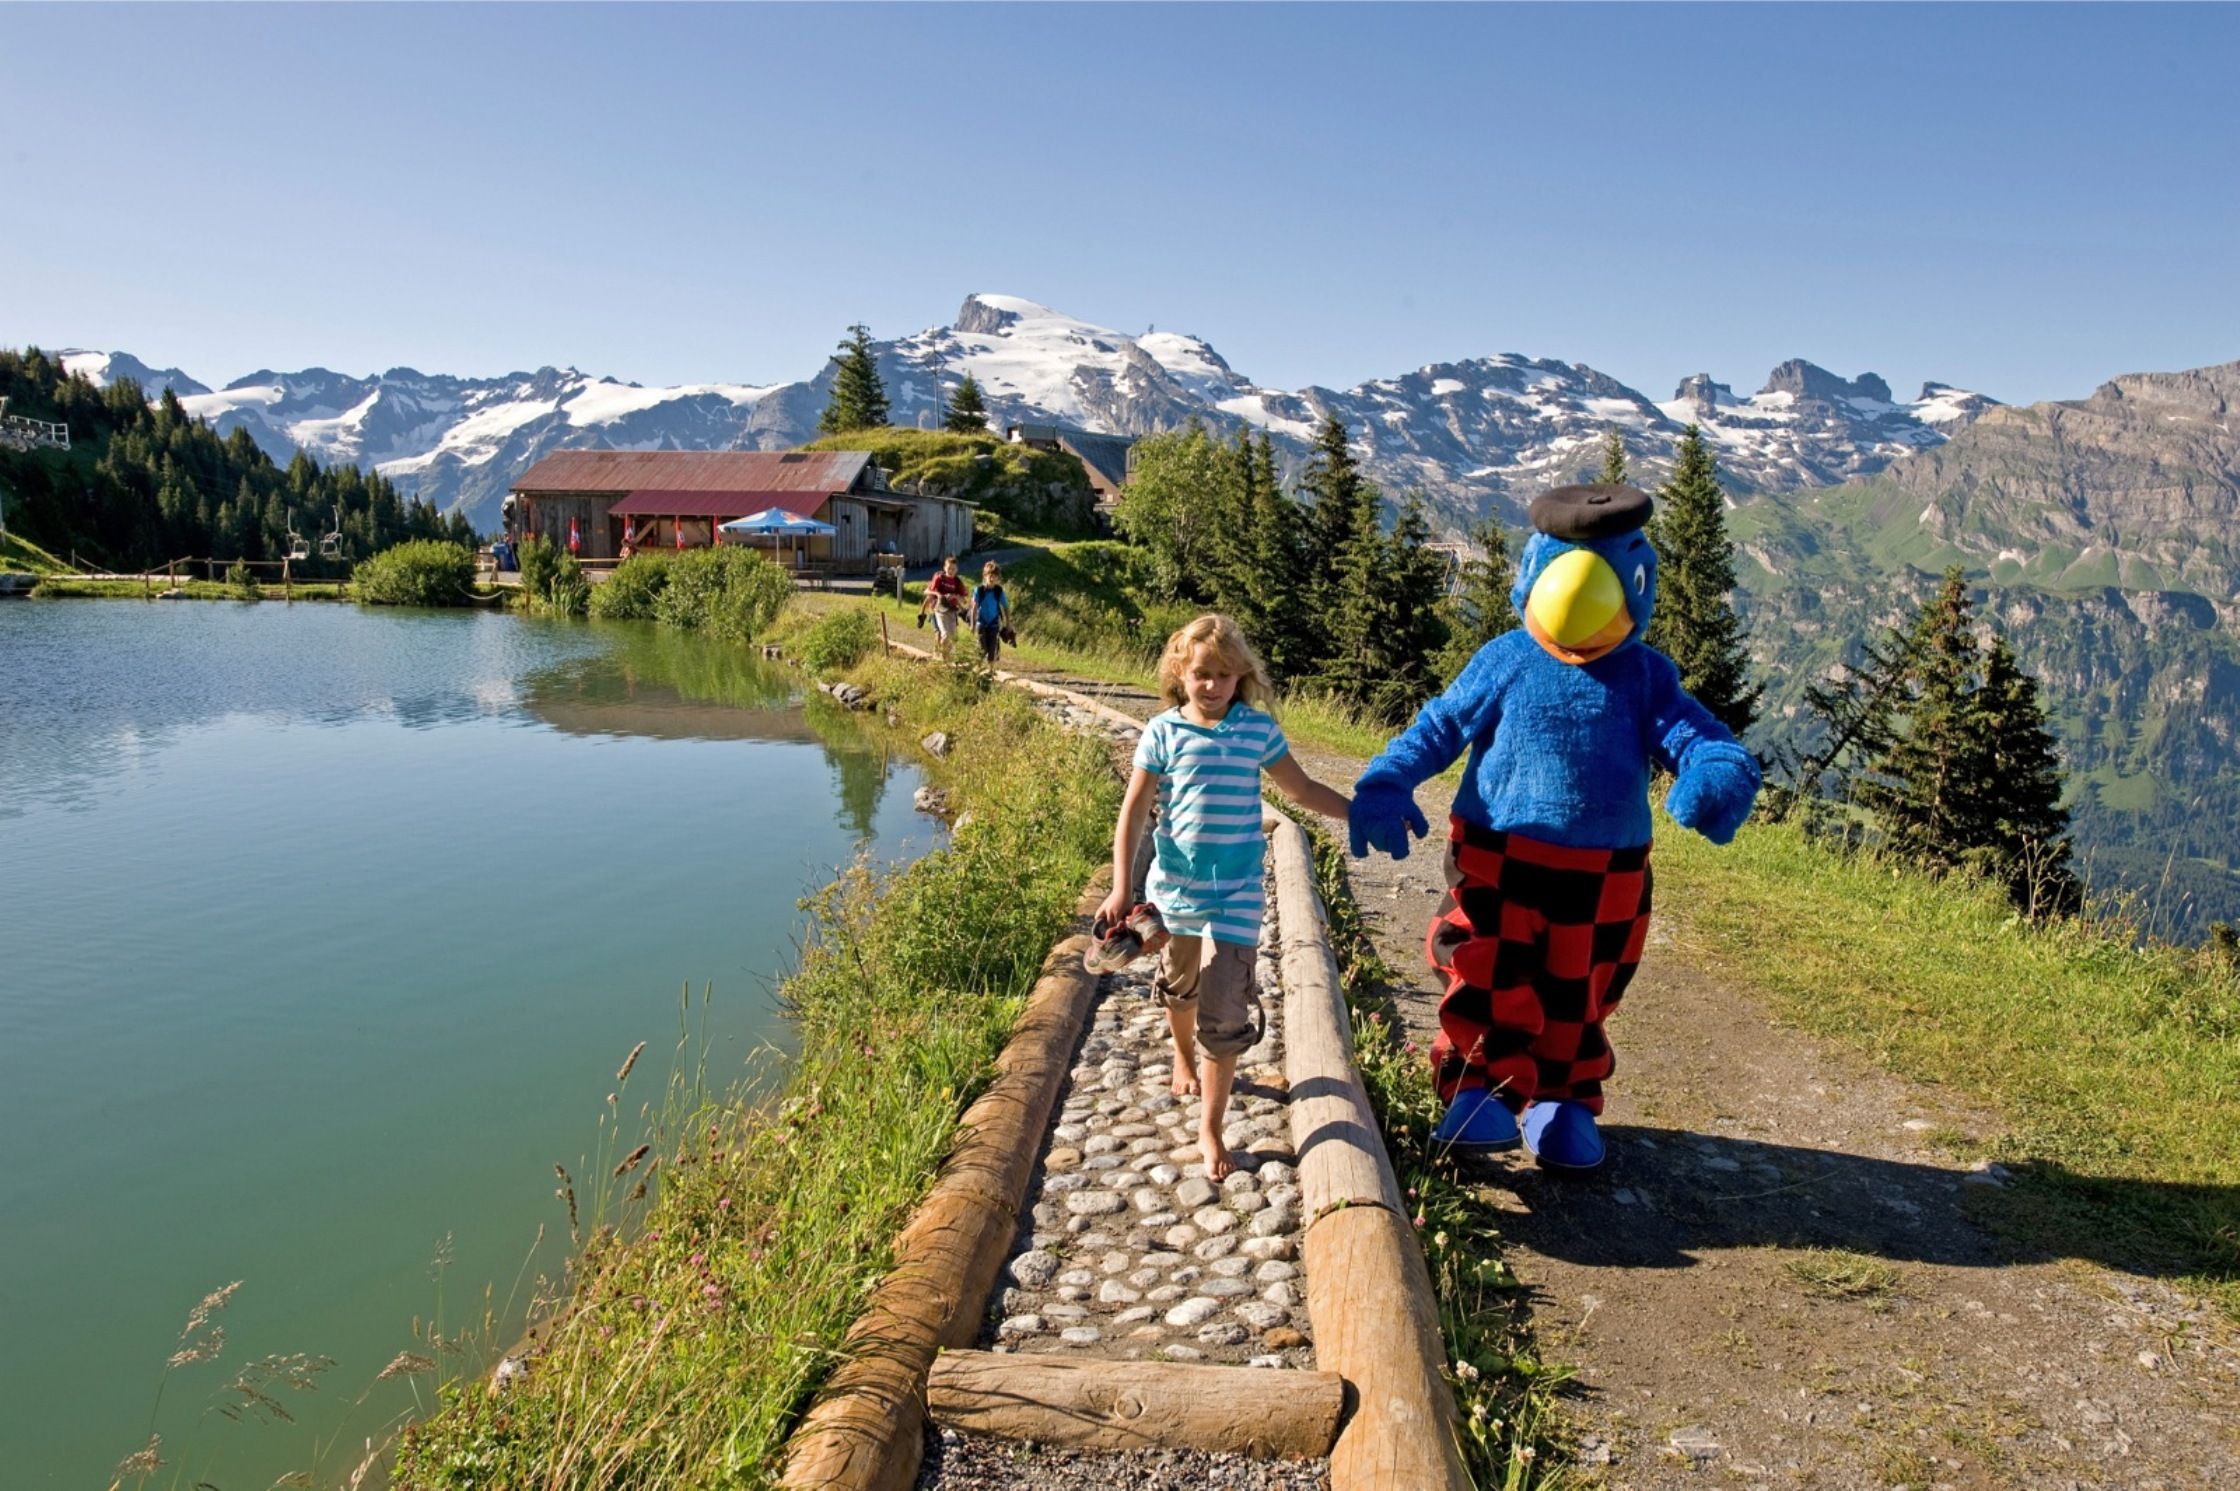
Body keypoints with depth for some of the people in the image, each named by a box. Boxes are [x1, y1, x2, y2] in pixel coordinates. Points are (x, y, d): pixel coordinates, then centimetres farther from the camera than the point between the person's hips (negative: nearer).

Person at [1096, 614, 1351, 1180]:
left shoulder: (1258, 728, -1)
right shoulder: (1164, 732, -6)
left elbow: (1303, 790, 12)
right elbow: (1133, 811, -6)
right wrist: (1121, 889, -13)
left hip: (1236, 894, 0)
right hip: (1175, 886, 1)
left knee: (1226, 1014, -7)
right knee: (1179, 987, 23)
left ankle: (1210, 1129, 6)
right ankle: (1184, 1056, 55)